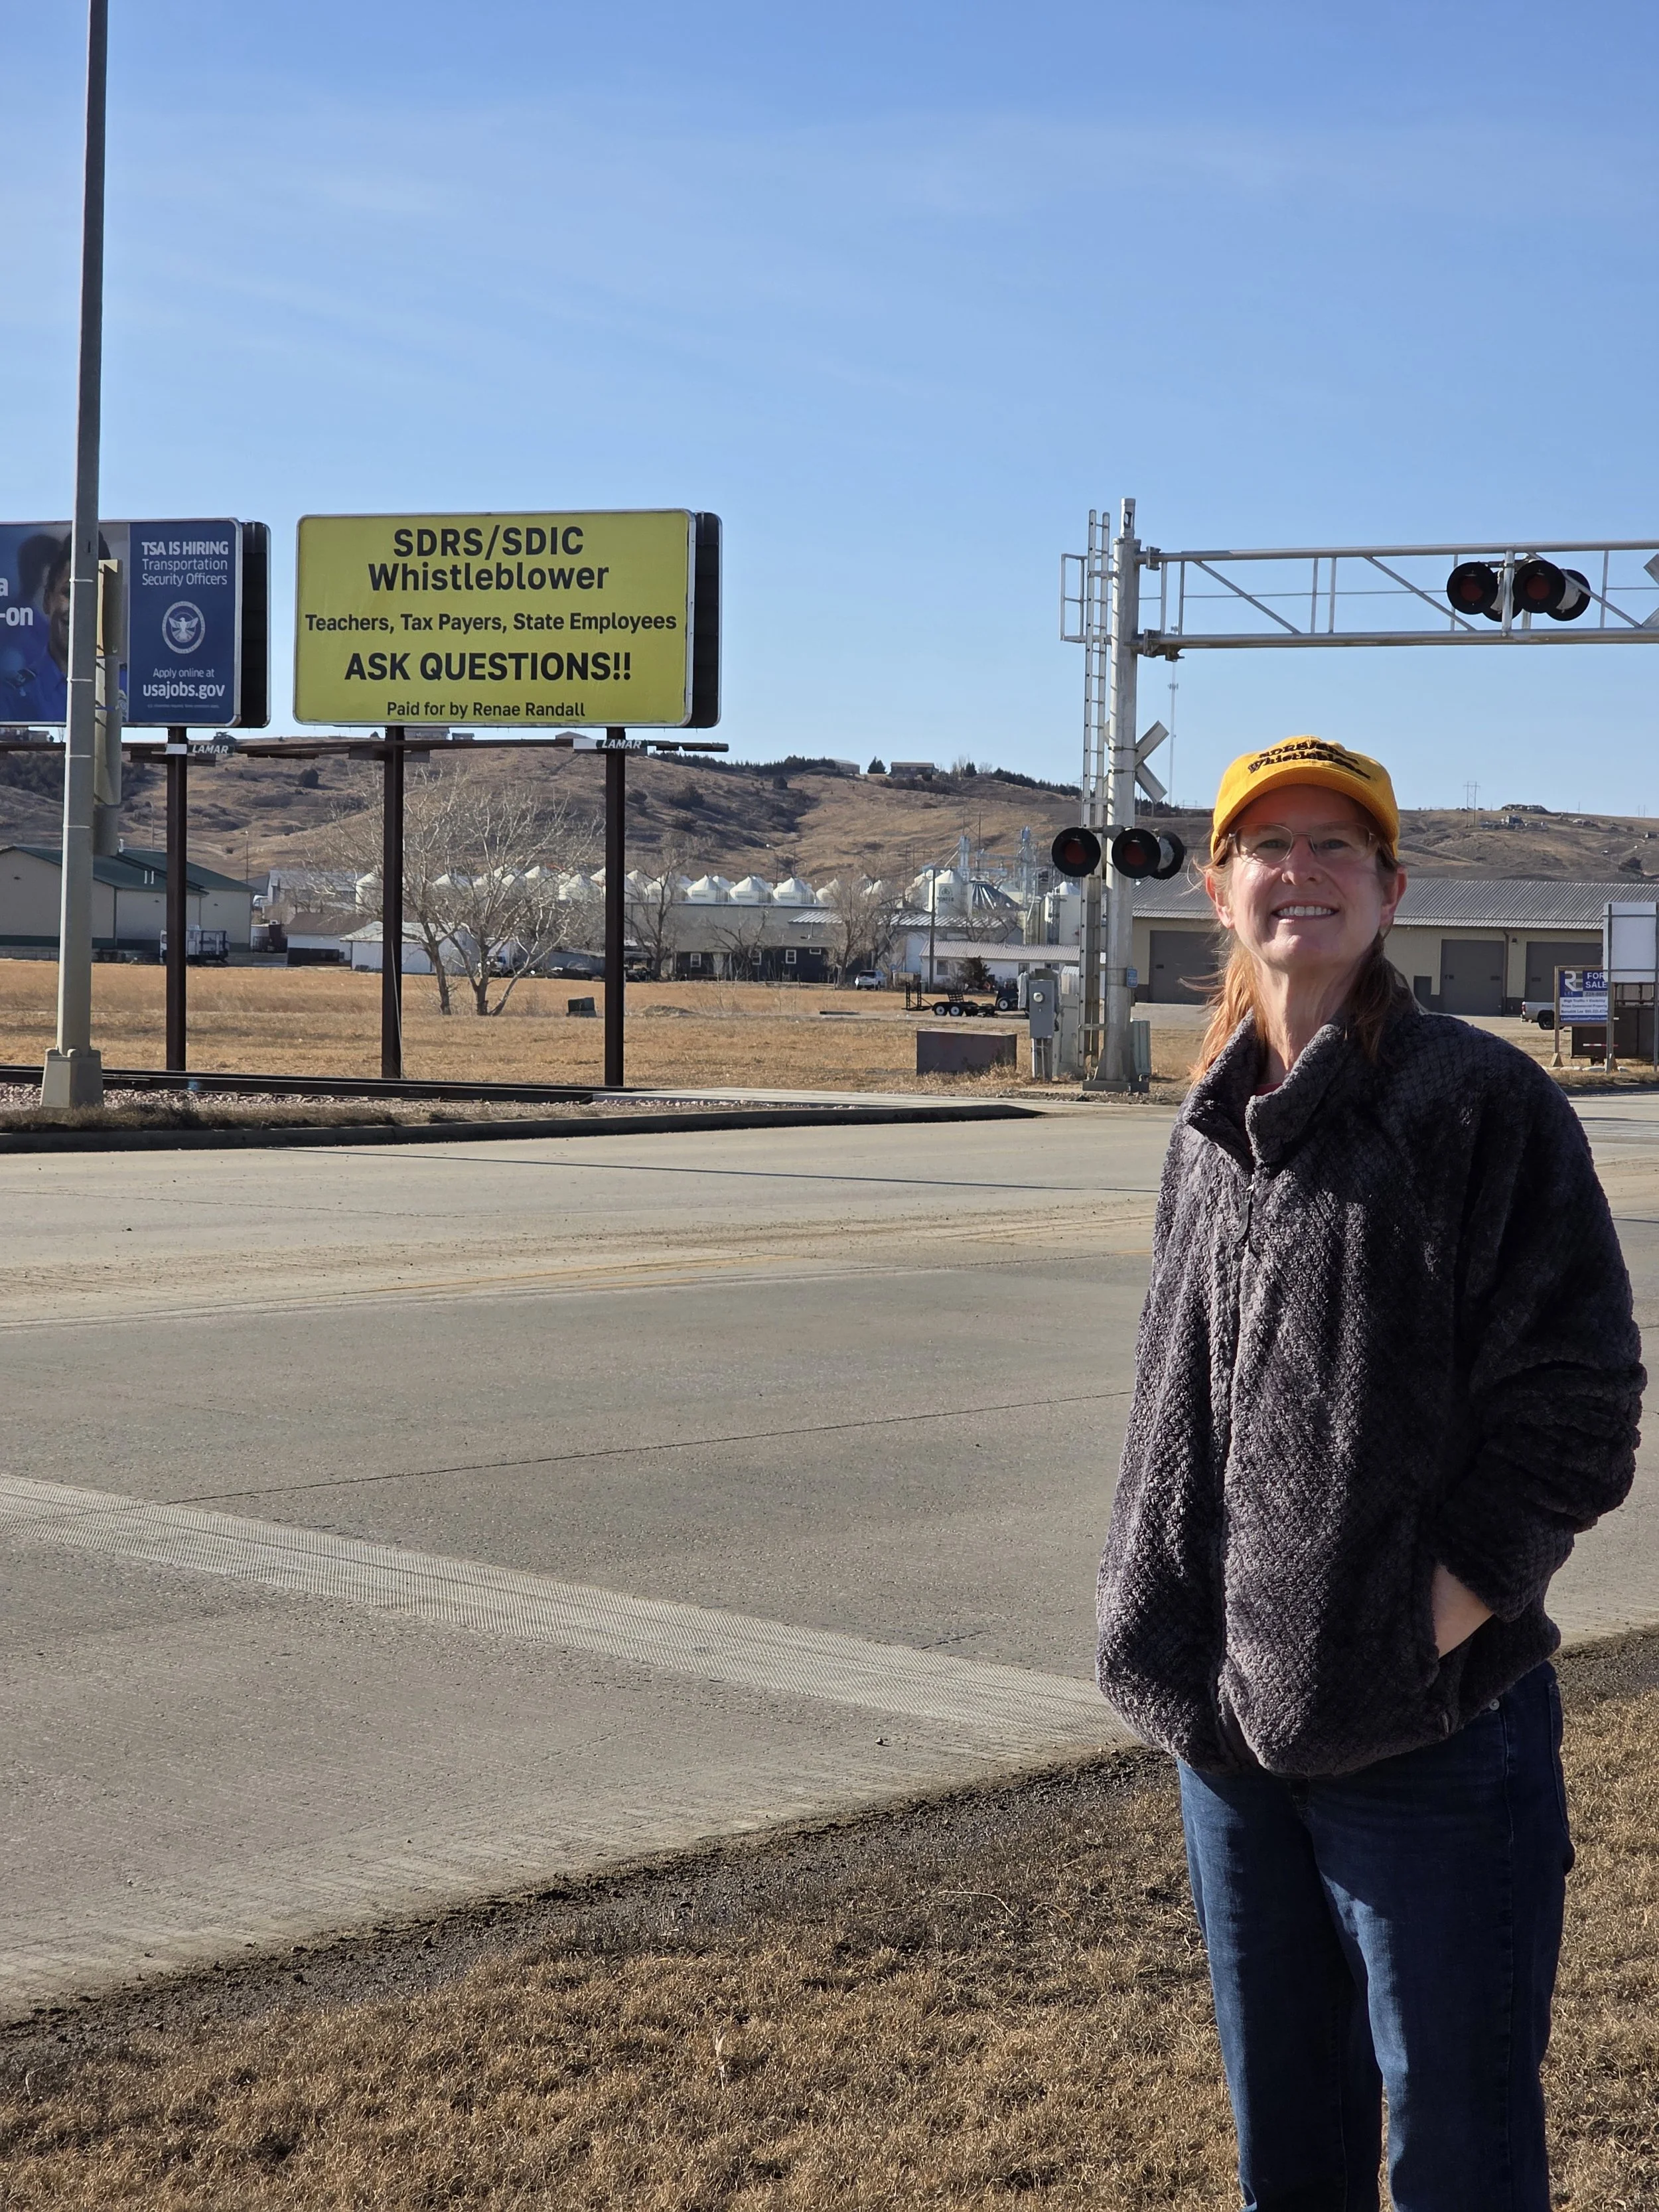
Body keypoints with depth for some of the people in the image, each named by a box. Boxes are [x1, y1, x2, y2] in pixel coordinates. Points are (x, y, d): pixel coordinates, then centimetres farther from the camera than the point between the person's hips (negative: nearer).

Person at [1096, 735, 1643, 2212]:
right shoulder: (1215, 1129, 11)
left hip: (1430, 1732, -6)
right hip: (1229, 1726, 6)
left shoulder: (1481, 1099, -9)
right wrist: (1182, 1658, 9)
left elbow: (1577, 1408, -12)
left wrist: (1428, 1633, -16)